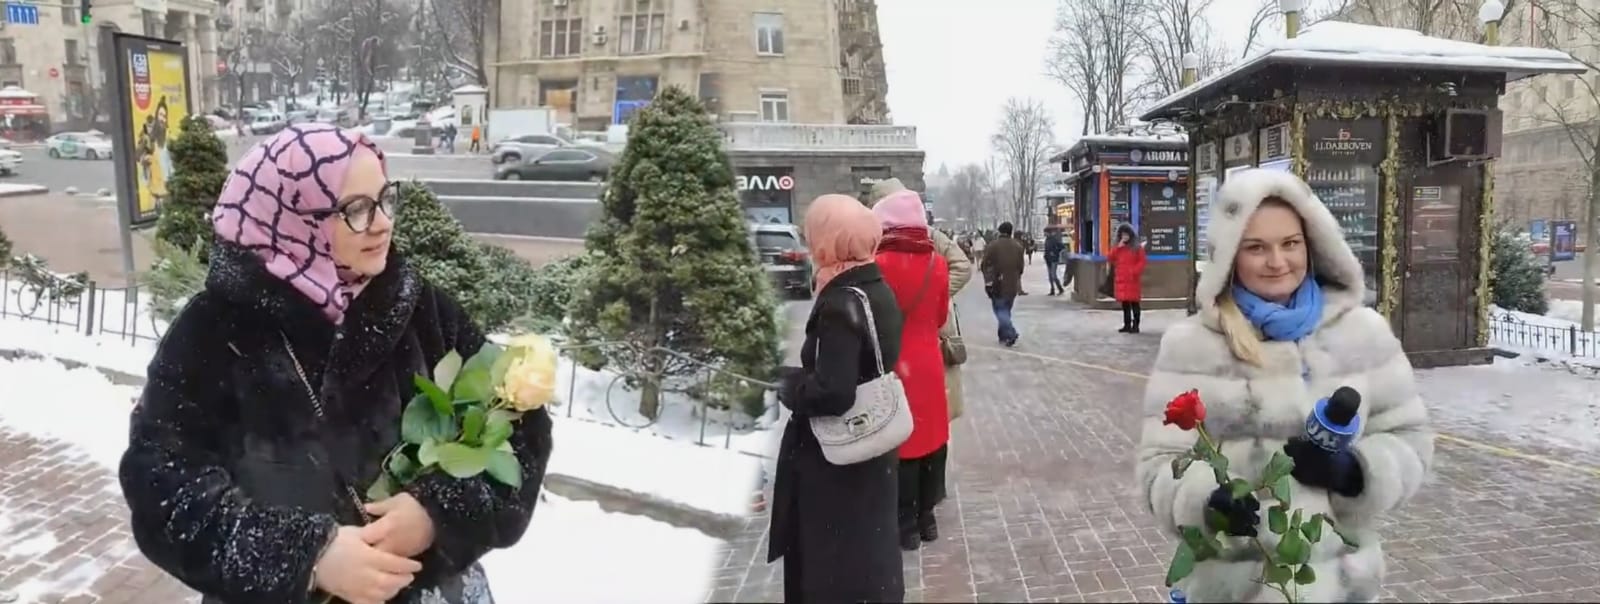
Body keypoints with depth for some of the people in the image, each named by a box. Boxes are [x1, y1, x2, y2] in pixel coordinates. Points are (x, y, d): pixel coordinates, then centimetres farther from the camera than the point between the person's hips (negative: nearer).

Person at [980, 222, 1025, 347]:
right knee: (1006, 310, 17)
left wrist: (988, 280, -5)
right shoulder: (1018, 246, 5)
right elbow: (1021, 266, 10)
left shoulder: (993, 245, -11)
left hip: (998, 285, -5)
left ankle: (1010, 333, -17)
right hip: (1012, 285, 5)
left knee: (1000, 309, 0)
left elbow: (985, 265, -12)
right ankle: (1003, 336, 22)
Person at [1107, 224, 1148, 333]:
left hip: (1132, 280, -5)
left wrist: (1134, 272, -16)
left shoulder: (1137, 248, 1)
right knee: (1125, 303, 8)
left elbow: (1142, 262, -4)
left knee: (1134, 303, -4)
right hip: (1120, 280, 5)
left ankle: (1135, 326, -2)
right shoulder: (1117, 248, 16)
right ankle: (1127, 325, 14)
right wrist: (1118, 247, -5)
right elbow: (1109, 258, 4)